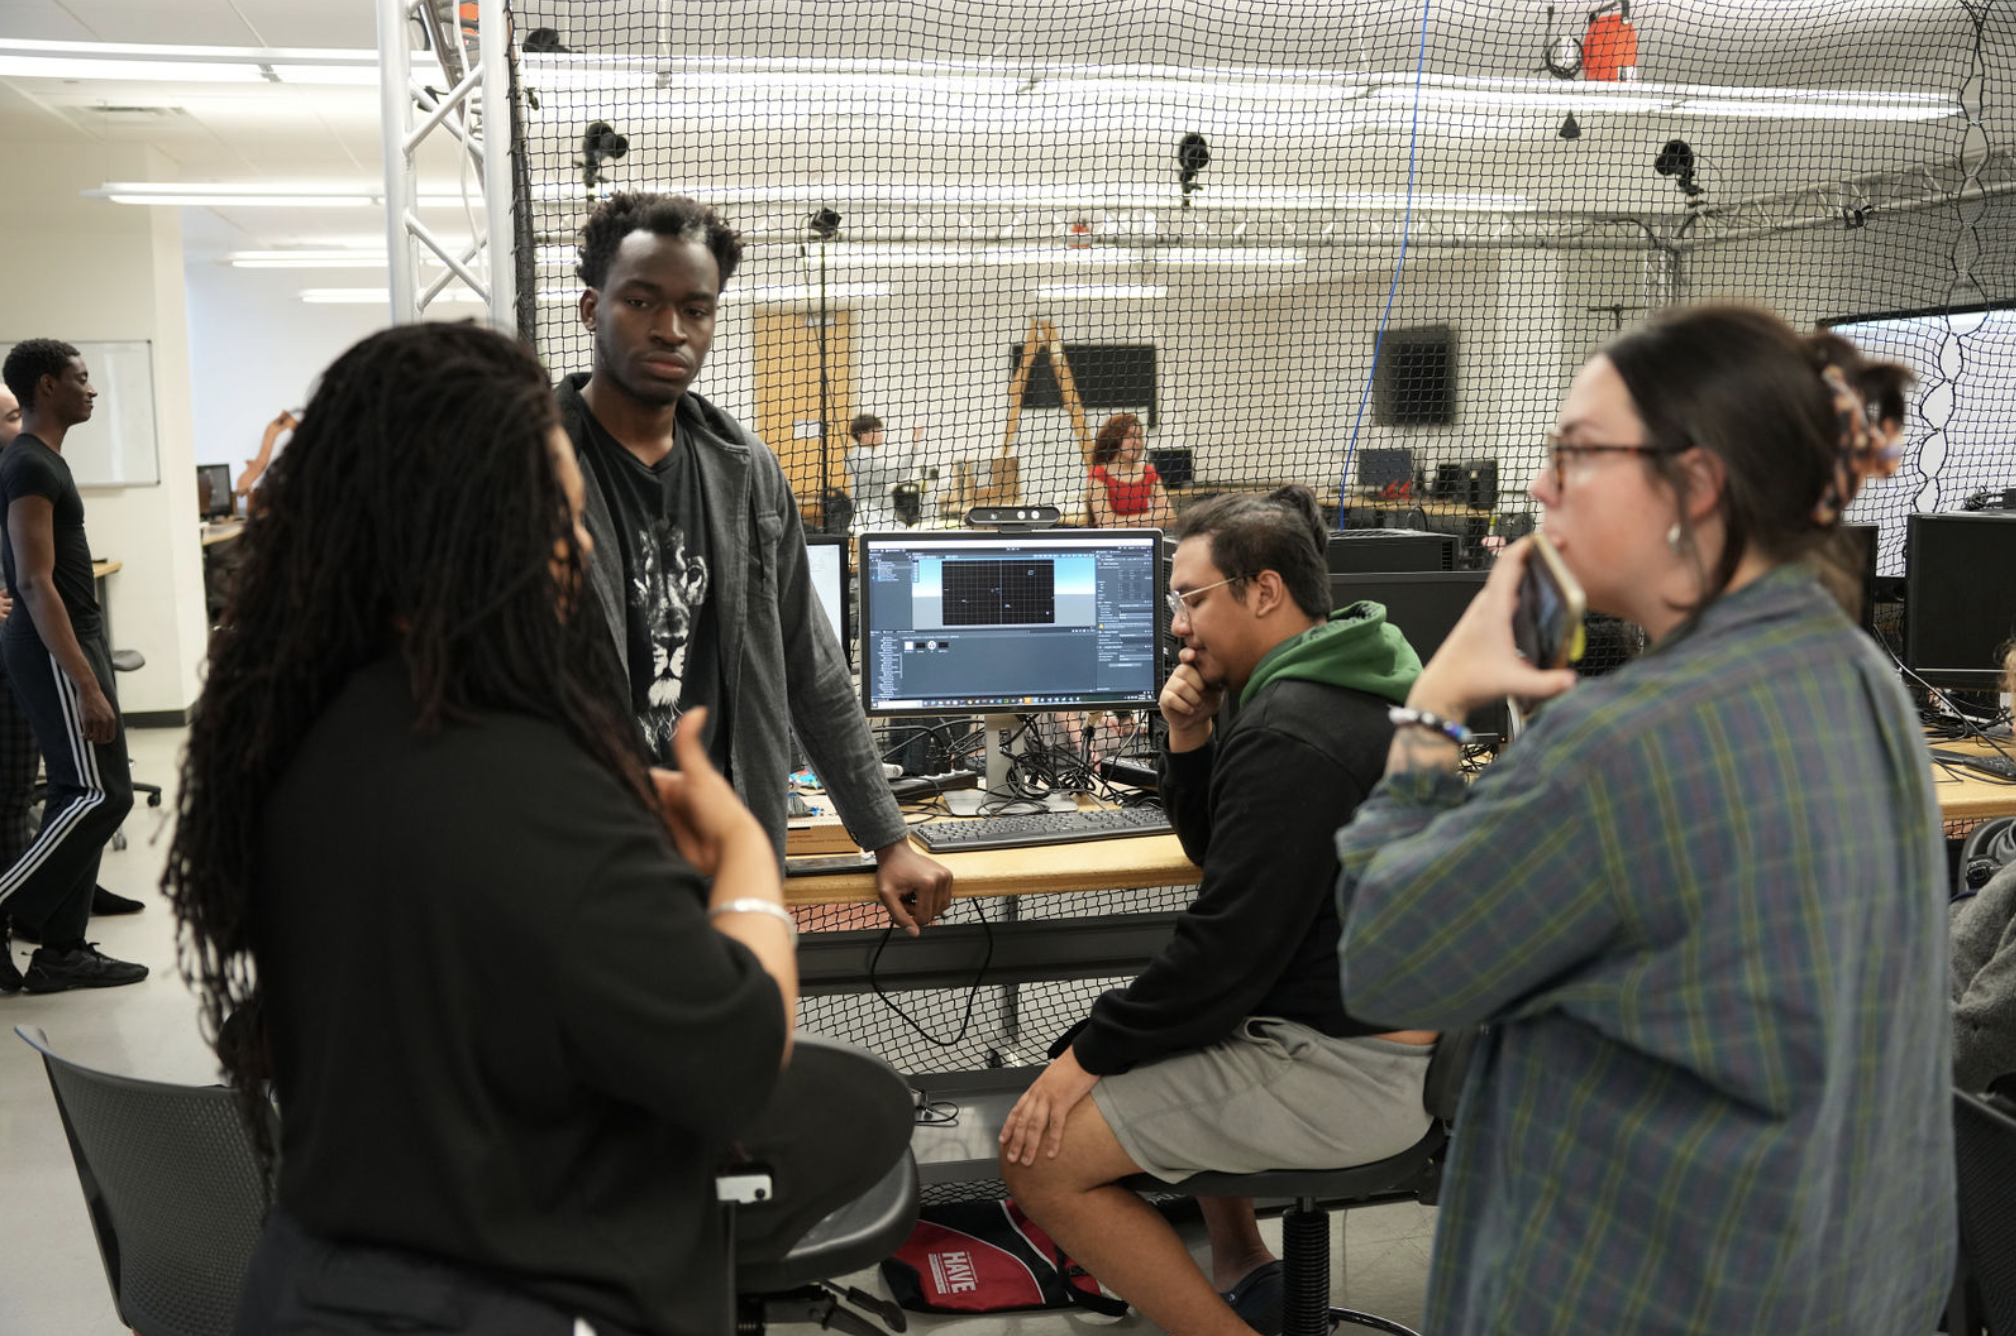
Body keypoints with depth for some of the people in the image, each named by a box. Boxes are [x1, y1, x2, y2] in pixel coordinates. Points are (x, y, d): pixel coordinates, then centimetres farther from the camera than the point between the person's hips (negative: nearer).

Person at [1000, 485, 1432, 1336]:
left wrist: (1089, 1054, -14)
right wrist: (1190, 744, 1)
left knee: (1040, 1159, -10)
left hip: (1348, 1072, -11)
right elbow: (1222, 852, 18)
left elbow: (1229, 946, -24)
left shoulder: (1289, 735, -23)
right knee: (1141, 1029, 29)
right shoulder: (1340, 685, 10)